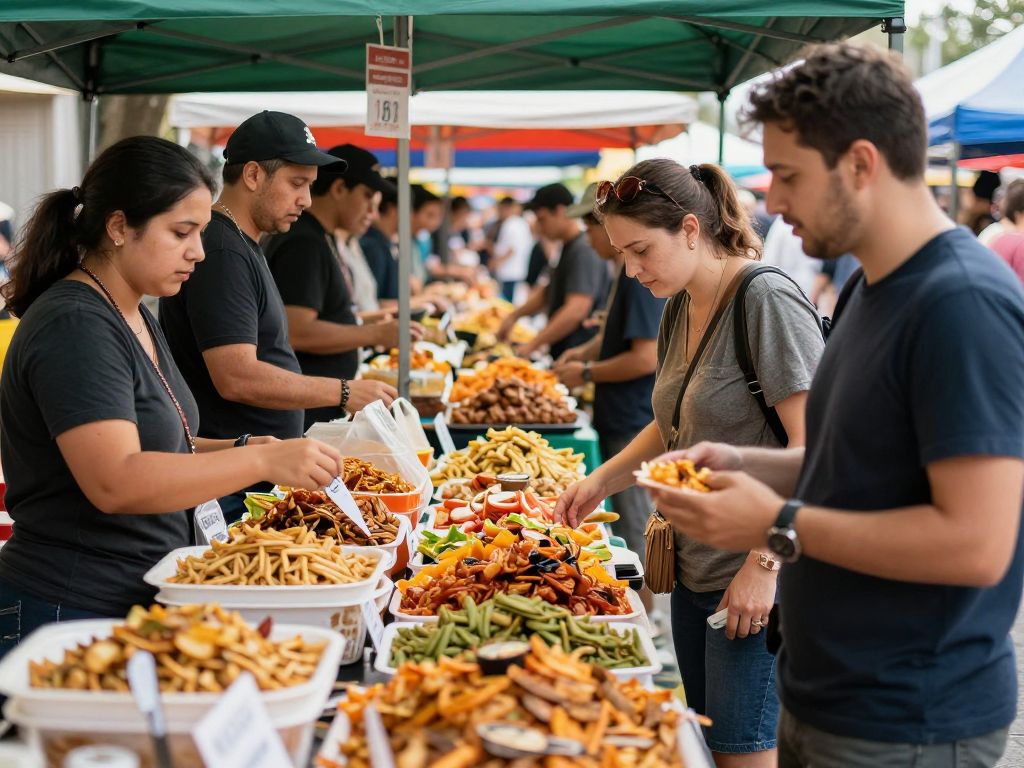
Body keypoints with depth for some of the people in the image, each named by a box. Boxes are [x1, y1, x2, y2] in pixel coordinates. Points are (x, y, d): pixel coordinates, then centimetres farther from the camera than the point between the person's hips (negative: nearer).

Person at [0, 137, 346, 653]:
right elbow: (115, 482, -29)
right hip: (69, 614, -9)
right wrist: (260, 461, -30)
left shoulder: (133, 317, 12)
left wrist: (239, 450, 5)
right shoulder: (74, 326, -19)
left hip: (137, 605, 9)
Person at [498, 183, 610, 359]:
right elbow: (549, 292, 28)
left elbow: (576, 311, -27)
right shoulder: (568, 247, 15)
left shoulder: (585, 250, -18)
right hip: (561, 355, 9)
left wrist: (532, 345, -26)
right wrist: (514, 315, 16)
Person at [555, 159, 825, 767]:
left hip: (756, 578, -9)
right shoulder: (681, 307, 10)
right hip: (696, 568, 9)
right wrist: (602, 480, 9)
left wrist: (765, 563, -21)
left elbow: (809, 447, -20)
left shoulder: (767, 299, -16)